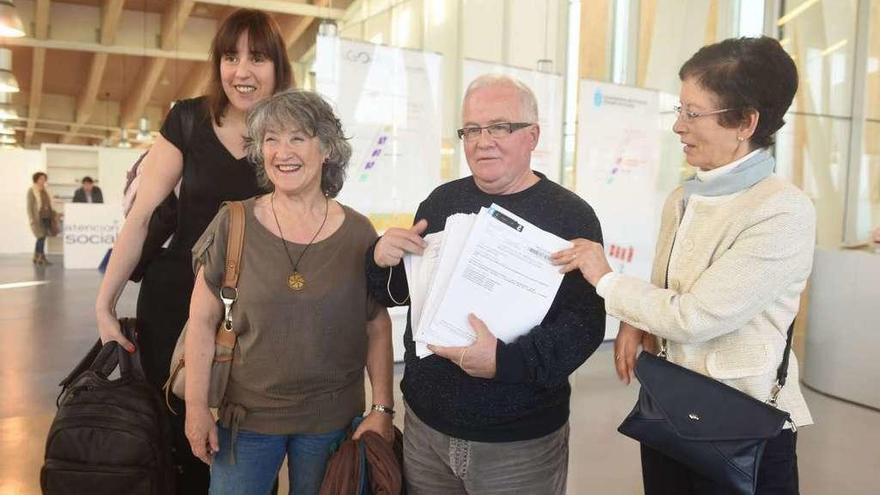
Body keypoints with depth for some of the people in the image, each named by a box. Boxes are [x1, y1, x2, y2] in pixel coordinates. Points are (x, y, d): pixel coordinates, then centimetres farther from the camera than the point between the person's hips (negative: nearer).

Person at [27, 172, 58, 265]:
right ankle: (41, 258, -6)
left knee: (41, 238, 8)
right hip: (38, 218, -6)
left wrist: (53, 214, 14)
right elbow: (30, 206, -8)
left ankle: (36, 258, 15)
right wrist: (32, 219, -14)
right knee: (41, 237, -10)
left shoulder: (45, 190, 14)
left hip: (46, 217, 6)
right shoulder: (32, 191, -4)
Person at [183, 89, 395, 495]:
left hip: (333, 419, 1)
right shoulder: (233, 224, -7)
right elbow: (203, 320, -1)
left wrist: (382, 409, -3)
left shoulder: (358, 233, -6)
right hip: (247, 415, 0)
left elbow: (378, 328, 0)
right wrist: (196, 406, -3)